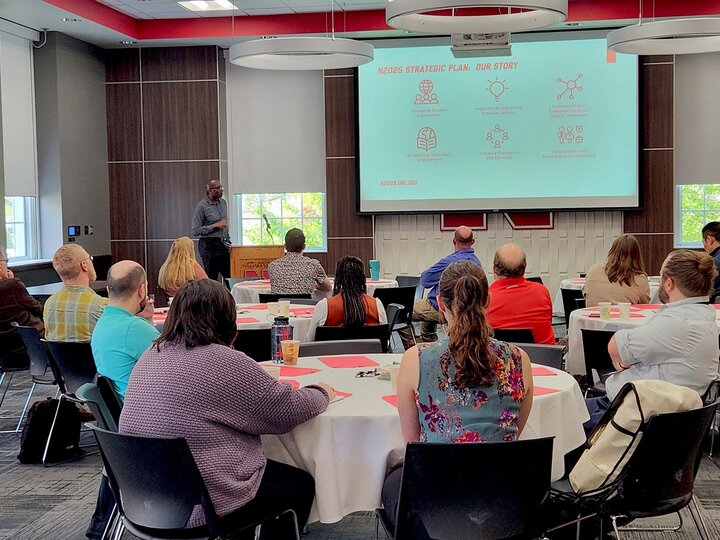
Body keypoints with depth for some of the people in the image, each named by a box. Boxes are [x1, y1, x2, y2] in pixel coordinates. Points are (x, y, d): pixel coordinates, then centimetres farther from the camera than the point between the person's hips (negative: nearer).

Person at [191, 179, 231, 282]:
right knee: (211, 278, -2)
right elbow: (195, 231, -14)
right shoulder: (201, 206, -11)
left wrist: (228, 242, 13)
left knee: (230, 276, 5)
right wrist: (215, 226, -18)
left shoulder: (223, 202, 10)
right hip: (209, 245, -7)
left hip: (224, 244, 7)